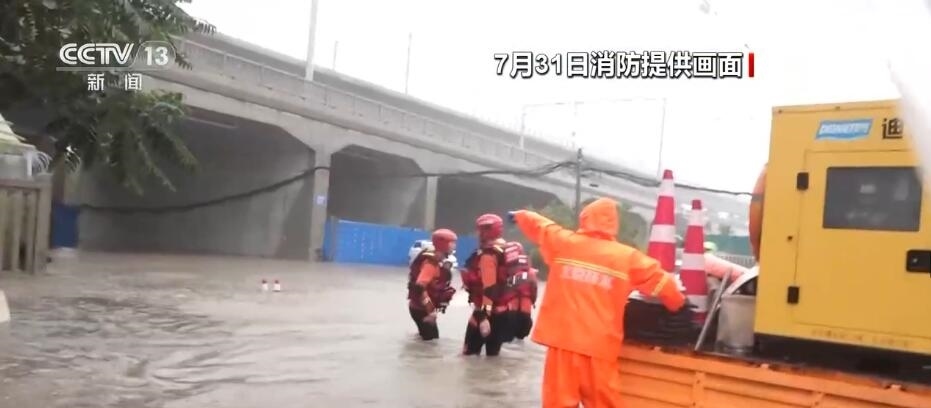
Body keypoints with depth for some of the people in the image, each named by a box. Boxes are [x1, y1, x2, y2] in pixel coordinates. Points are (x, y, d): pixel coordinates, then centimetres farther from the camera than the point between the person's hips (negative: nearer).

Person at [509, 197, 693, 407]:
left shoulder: (562, 242, 3)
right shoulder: (627, 257, 2)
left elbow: (537, 225, 20)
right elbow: (660, 280, 10)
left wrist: (518, 215, 41)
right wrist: (680, 305, 26)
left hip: (562, 338, 0)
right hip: (600, 345, 0)